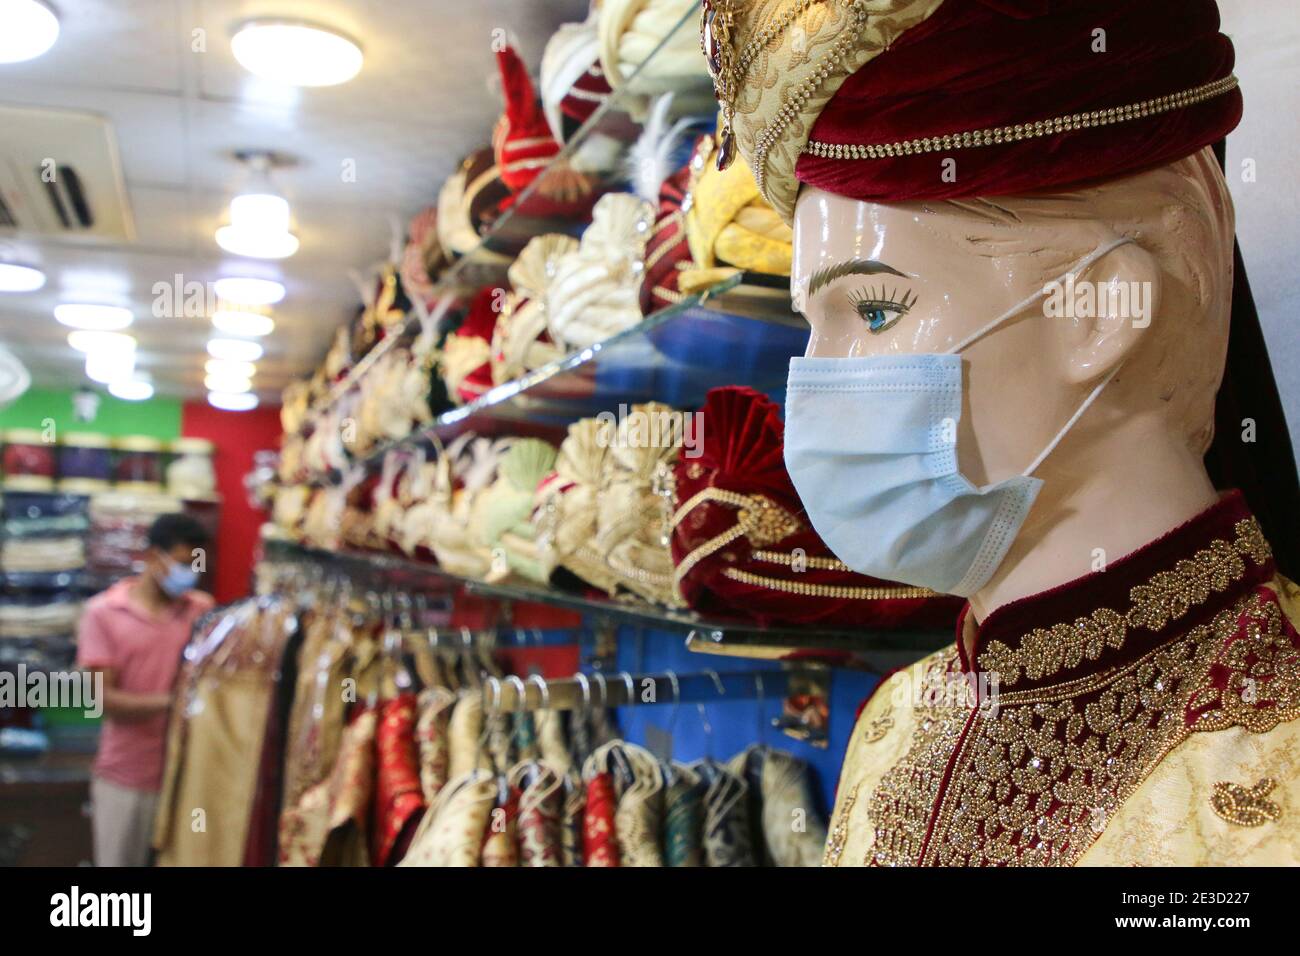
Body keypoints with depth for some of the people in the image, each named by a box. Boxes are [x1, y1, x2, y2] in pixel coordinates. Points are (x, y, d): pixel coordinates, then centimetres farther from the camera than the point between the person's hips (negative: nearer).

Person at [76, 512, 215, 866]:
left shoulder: (204, 609, 2)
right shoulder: (103, 612, -6)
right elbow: (105, 698, -10)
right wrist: (172, 701, -22)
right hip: (124, 774, -2)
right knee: (118, 860, 11)